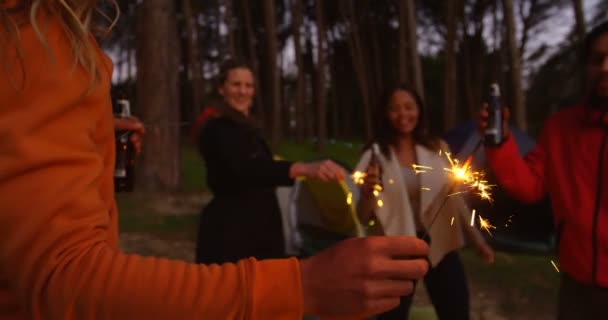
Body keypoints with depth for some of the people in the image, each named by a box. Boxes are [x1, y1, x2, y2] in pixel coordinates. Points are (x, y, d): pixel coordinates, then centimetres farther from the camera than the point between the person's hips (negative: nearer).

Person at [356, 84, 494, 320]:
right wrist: (367, 195, -25)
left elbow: (455, 198, 11)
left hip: (440, 247, 2)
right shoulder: (376, 156, -5)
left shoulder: (438, 148, 2)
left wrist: (477, 239, 11)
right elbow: (364, 218, -4)